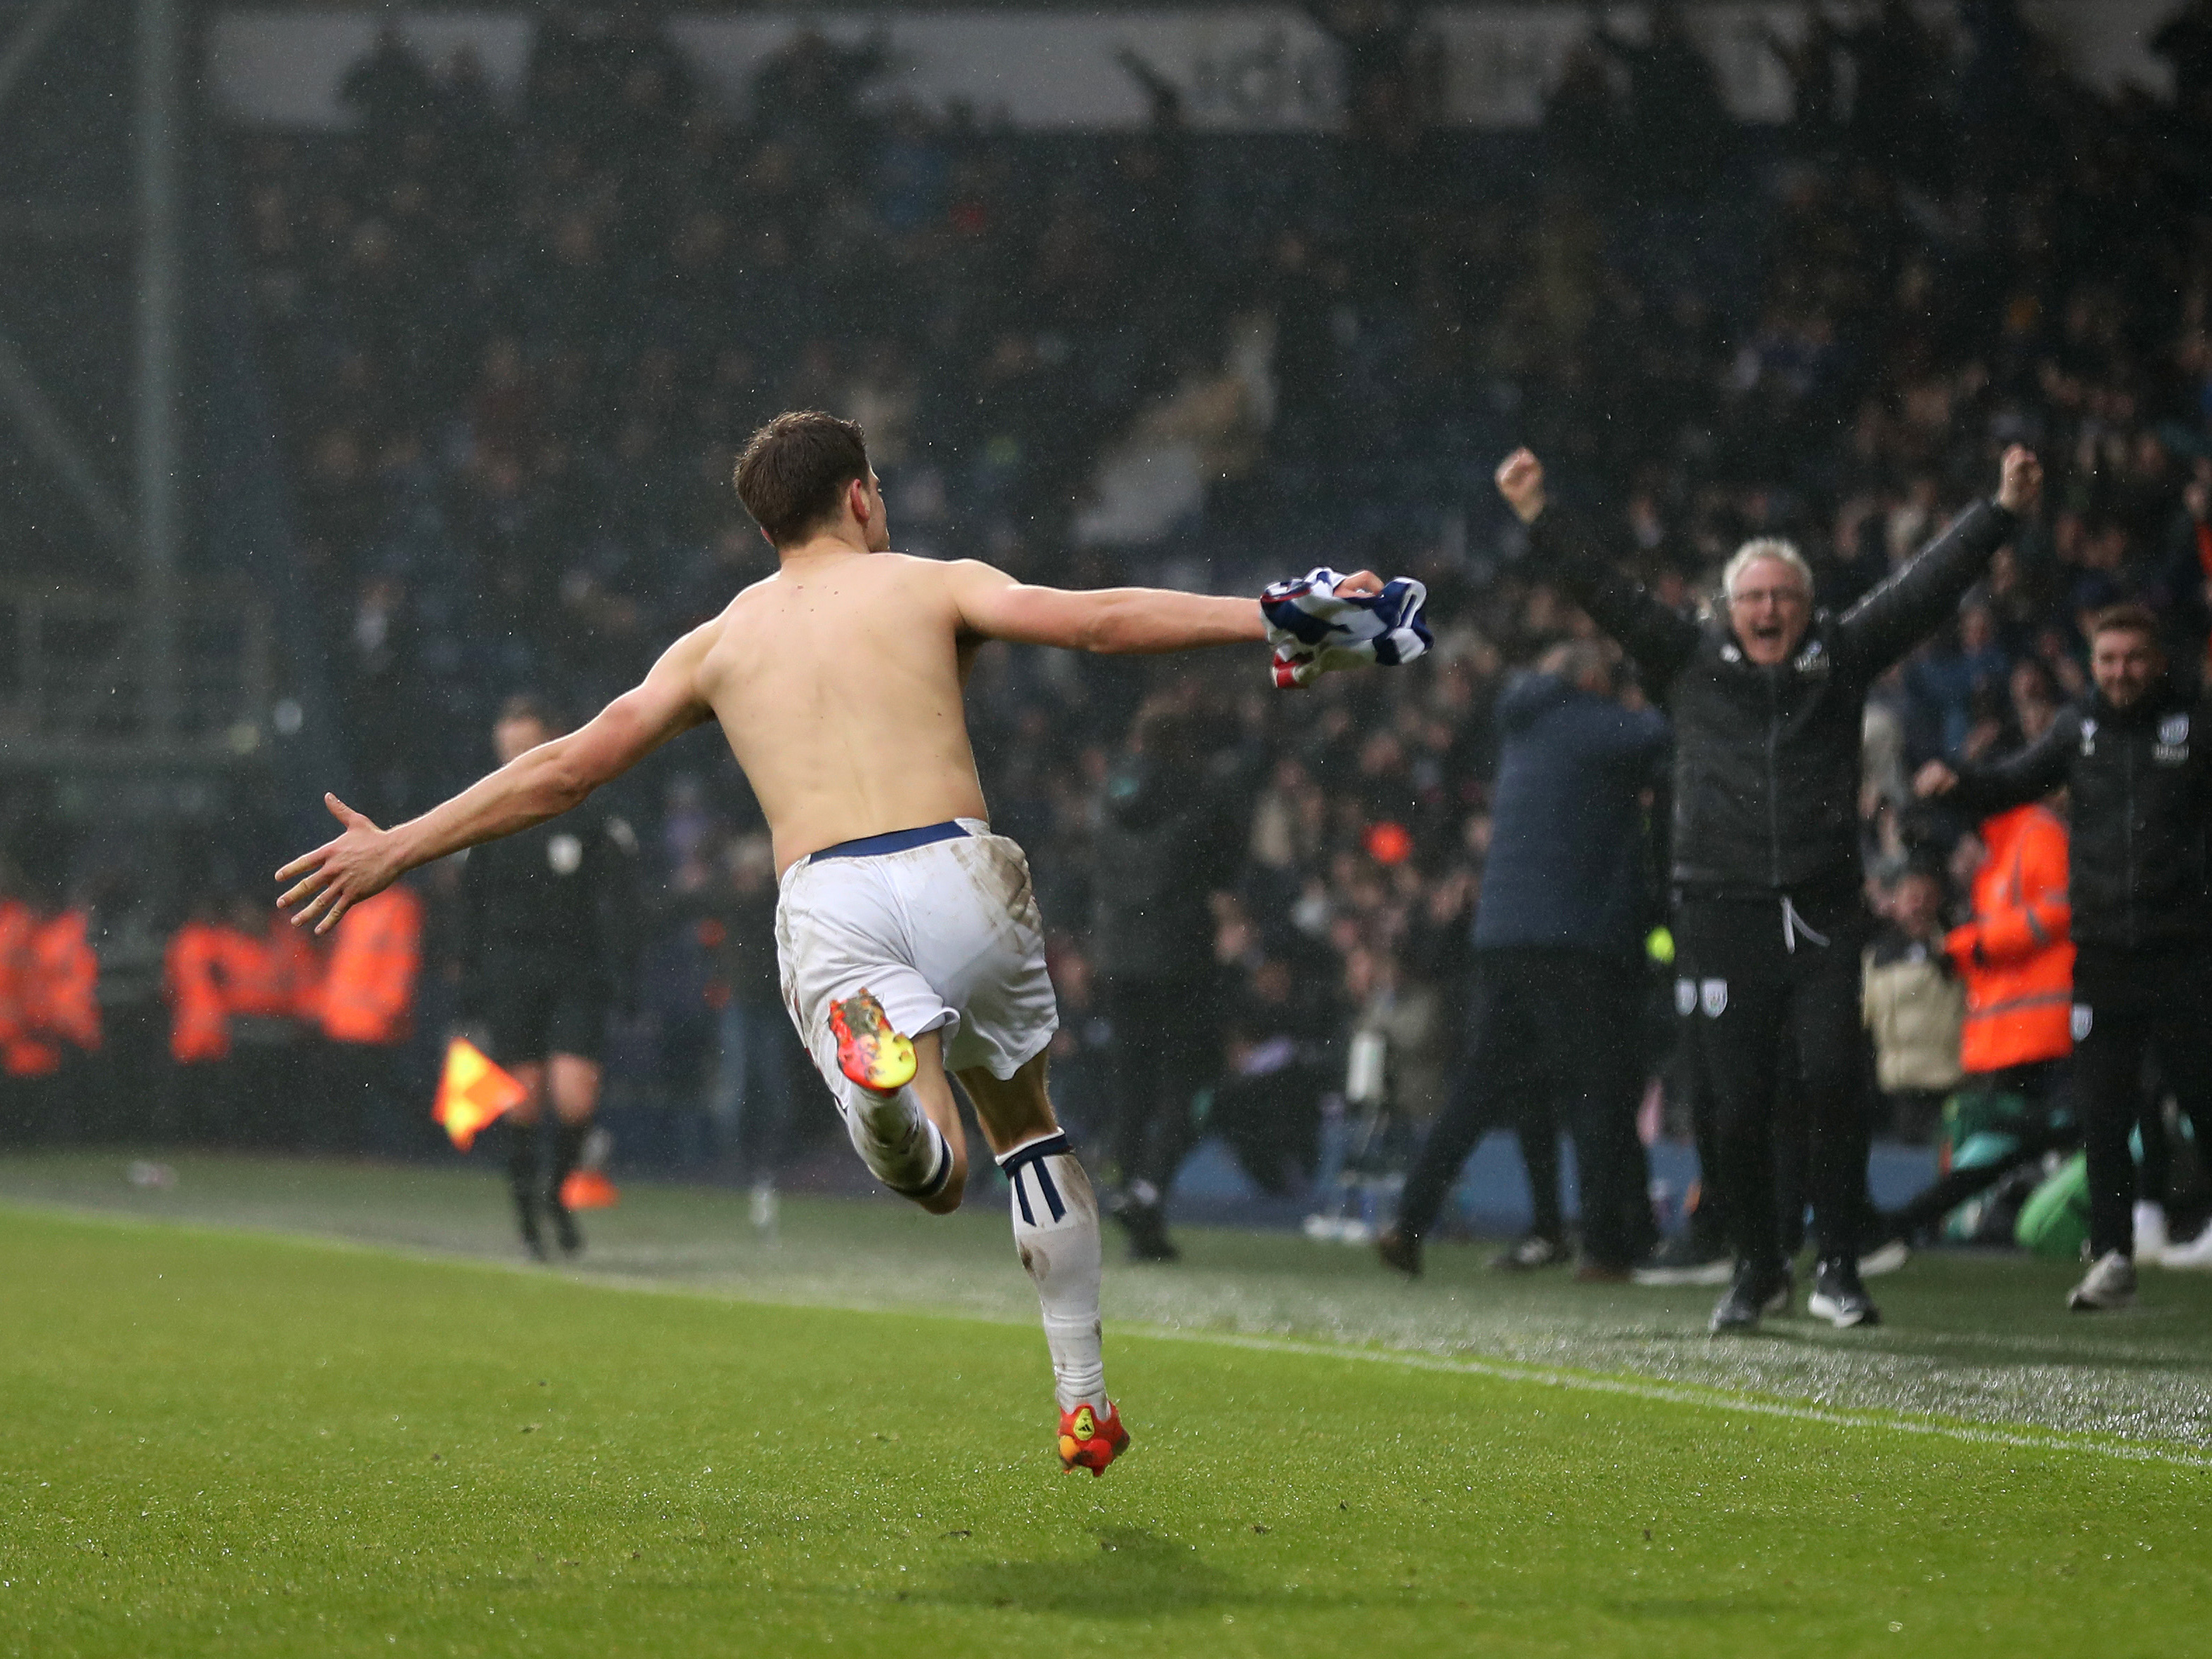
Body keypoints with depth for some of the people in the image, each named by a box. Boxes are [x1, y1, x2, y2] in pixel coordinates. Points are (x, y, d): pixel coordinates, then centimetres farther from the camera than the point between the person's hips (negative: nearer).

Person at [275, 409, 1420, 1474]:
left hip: (827, 904, 0)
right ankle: (1085, 1402, 19)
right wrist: (1268, 617, -2)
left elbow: (565, 768, 20)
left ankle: (880, 1058, -42)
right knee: (1027, 1125, 22)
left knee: (935, 1176, -5)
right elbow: (1092, 620, 0)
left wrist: (393, 850, 26)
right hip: (957, 869, 0)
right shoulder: (933, 585, 16)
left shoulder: (719, 643, 22)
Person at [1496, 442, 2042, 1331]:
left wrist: (2001, 511, 5)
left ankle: (1838, 1267, -5)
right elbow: (1606, 594, 6)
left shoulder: (1841, 658, 10)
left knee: (1833, 1078, -15)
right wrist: (1538, 521, -2)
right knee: (1737, 1106, 1)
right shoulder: (1690, 661, 10)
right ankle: (1757, 1269, 19)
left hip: (1822, 916, 0)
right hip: (1722, 916, 0)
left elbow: (1924, 589, 9)